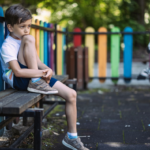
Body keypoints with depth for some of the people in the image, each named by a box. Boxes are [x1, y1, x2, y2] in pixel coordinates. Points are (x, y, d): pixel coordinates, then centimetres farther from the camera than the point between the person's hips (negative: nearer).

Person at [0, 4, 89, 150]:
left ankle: (71, 136, 5)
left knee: (71, 94, -6)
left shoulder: (23, 40, 15)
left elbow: (38, 62, 11)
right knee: (29, 39, -25)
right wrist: (42, 73, -26)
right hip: (19, 80, -8)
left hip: (36, 76, 8)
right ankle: (36, 83, -24)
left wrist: (47, 70, -12)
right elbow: (18, 72, -24)